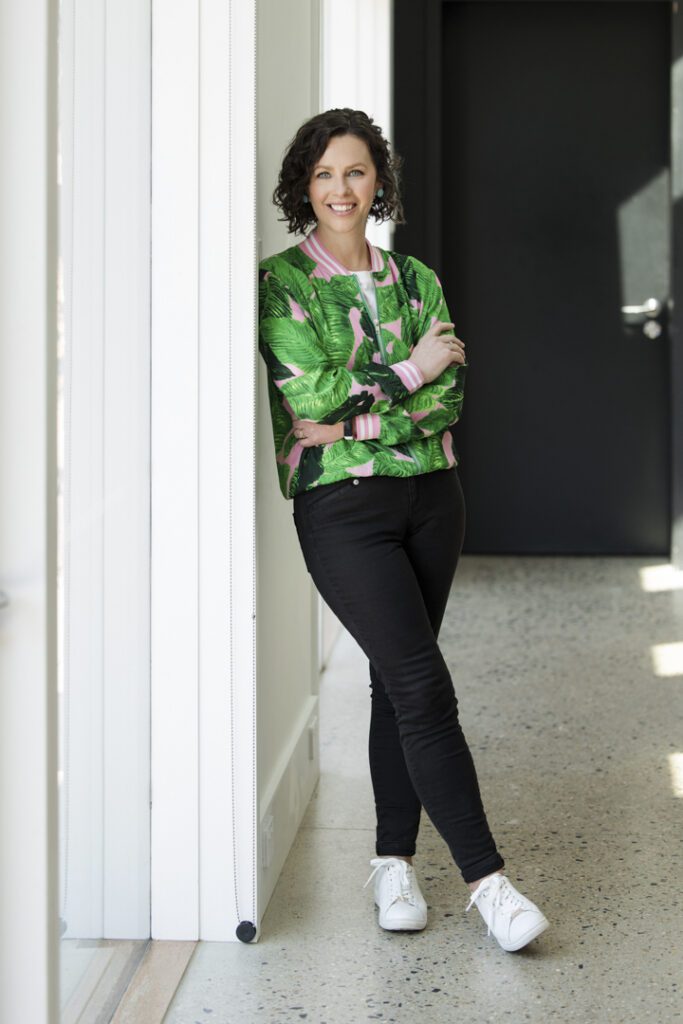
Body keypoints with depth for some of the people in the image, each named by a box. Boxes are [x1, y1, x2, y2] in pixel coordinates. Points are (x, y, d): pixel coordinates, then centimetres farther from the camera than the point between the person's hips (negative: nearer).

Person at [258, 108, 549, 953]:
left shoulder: (414, 278, 11)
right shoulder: (280, 280, -2)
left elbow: (449, 397, 0)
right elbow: (310, 391, -13)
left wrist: (354, 423, -13)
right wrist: (410, 371, -6)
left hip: (431, 495, 5)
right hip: (342, 507, -5)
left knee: (397, 683, 10)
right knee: (422, 684, -11)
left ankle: (394, 859, 21)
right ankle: (485, 878, -7)